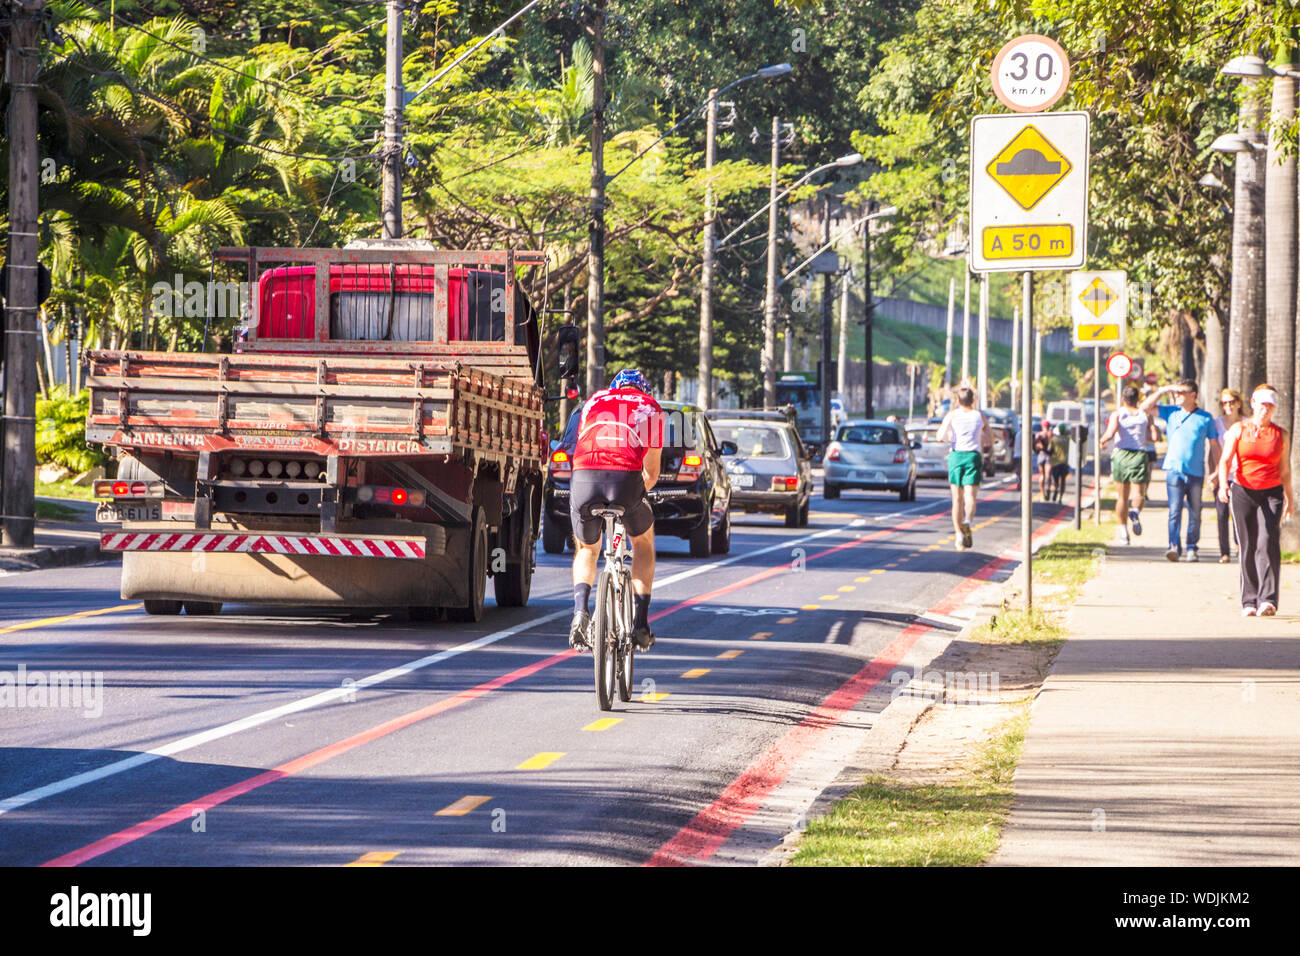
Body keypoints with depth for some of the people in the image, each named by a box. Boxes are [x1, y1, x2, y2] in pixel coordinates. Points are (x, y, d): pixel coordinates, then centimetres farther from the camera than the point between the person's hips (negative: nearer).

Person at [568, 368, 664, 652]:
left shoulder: (594, 400, 29)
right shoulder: (651, 408, 24)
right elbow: (652, 473, 25)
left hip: (583, 478, 2)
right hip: (626, 477, -2)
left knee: (586, 549, 28)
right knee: (643, 543, 28)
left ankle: (580, 610, 3)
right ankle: (640, 623, 20)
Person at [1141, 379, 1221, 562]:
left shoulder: (1206, 418, 7)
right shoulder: (1171, 412, 10)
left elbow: (1214, 445, 10)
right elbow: (1146, 407, 6)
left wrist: (1216, 471, 6)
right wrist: (1163, 390, -1)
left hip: (1196, 472, 0)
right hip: (1174, 469, 0)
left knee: (1195, 512, 4)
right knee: (1175, 510, -11)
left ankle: (1191, 549, 12)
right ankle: (1174, 546, -16)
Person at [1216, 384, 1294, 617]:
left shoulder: (1281, 435, 7)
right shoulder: (1238, 429, 4)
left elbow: (1285, 469, 16)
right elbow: (1225, 460, -3)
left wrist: (1289, 498, 22)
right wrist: (1223, 484, -21)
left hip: (1271, 493, 0)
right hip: (1243, 492, 0)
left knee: (1268, 543, -16)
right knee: (1247, 547, 1)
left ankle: (1268, 599, -21)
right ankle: (1249, 601, 10)